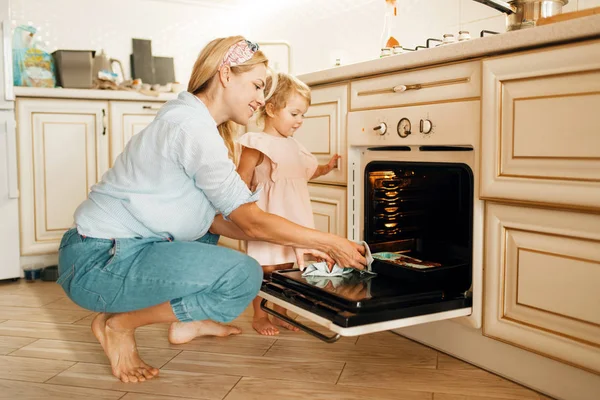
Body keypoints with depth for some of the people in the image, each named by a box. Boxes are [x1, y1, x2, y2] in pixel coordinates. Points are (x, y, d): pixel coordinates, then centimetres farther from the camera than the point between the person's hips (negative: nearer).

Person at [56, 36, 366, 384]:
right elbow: (251, 222, -18)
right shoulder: (193, 127, -19)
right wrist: (329, 243, -8)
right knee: (245, 275, -19)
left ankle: (188, 322, 16)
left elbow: (216, 219, 7)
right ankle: (119, 324, -5)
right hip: (96, 264, -11)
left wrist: (294, 243, 3)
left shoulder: (192, 119, 12)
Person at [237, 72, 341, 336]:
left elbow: (304, 173, 25)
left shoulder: (293, 146, 13)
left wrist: (326, 168, 12)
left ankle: (280, 313, 26)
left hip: (293, 218, 7)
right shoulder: (257, 144, -11)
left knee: (286, 267, 13)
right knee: (265, 268, 0)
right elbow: (242, 180, -11)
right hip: (267, 217, -7)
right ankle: (260, 316, 16)